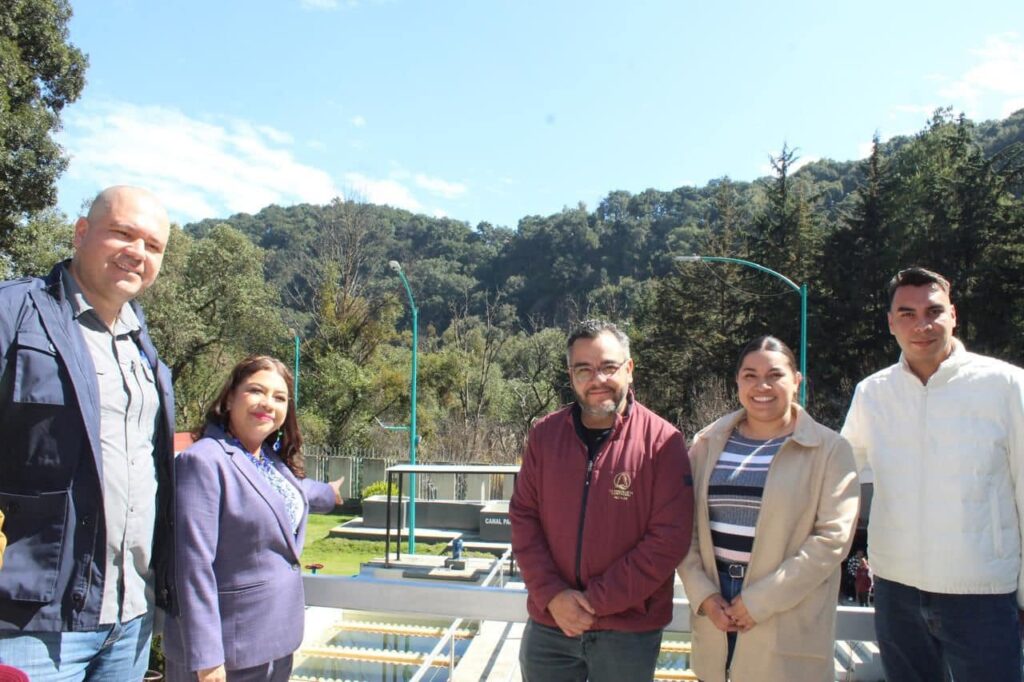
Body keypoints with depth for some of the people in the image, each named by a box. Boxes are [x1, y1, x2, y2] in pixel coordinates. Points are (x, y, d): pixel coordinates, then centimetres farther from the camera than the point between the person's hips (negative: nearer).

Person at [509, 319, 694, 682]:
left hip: (629, 632, -2)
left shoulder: (662, 441, -11)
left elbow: (670, 537, -14)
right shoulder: (544, 434, 0)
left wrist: (598, 600, -13)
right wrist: (551, 594, -10)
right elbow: (523, 517, 1)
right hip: (549, 624, 3)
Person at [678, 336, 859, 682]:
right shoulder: (709, 442, 5)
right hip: (715, 608, 3)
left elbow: (832, 537, -10)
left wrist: (759, 601, -13)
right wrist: (703, 594, -7)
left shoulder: (829, 449, -4)